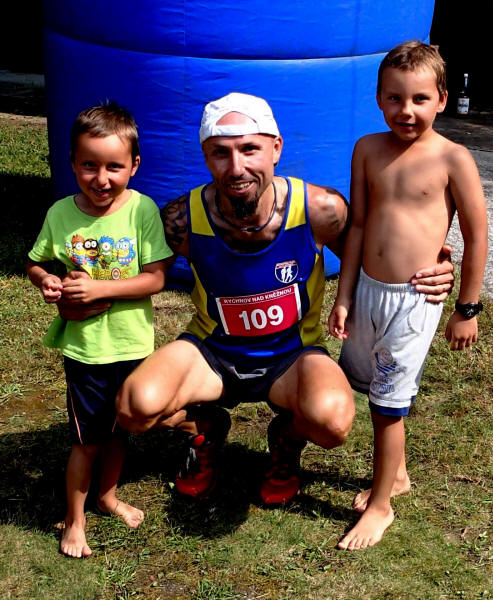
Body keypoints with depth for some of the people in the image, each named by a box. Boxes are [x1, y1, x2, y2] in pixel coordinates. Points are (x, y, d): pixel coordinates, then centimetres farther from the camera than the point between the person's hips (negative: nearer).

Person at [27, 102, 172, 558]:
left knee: (119, 430, 20)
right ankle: (74, 520, 29)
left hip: (132, 344, 1)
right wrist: (47, 282, -16)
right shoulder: (61, 213, -8)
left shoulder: (142, 209, -13)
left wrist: (99, 289, -23)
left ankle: (108, 495, 46)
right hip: (83, 345, -1)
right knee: (87, 439, 8)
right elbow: (35, 264, 5)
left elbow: (155, 279, -15)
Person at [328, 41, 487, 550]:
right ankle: (396, 474, 44)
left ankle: (381, 505, 25)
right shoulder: (368, 150, 0)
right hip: (367, 291, 5)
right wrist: (343, 297, 4)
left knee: (389, 404, 5)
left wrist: (467, 309, -2)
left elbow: (476, 236, -6)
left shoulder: (453, 159, -12)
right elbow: (358, 225, 4)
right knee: (377, 393, 19)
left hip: (414, 299, -5)